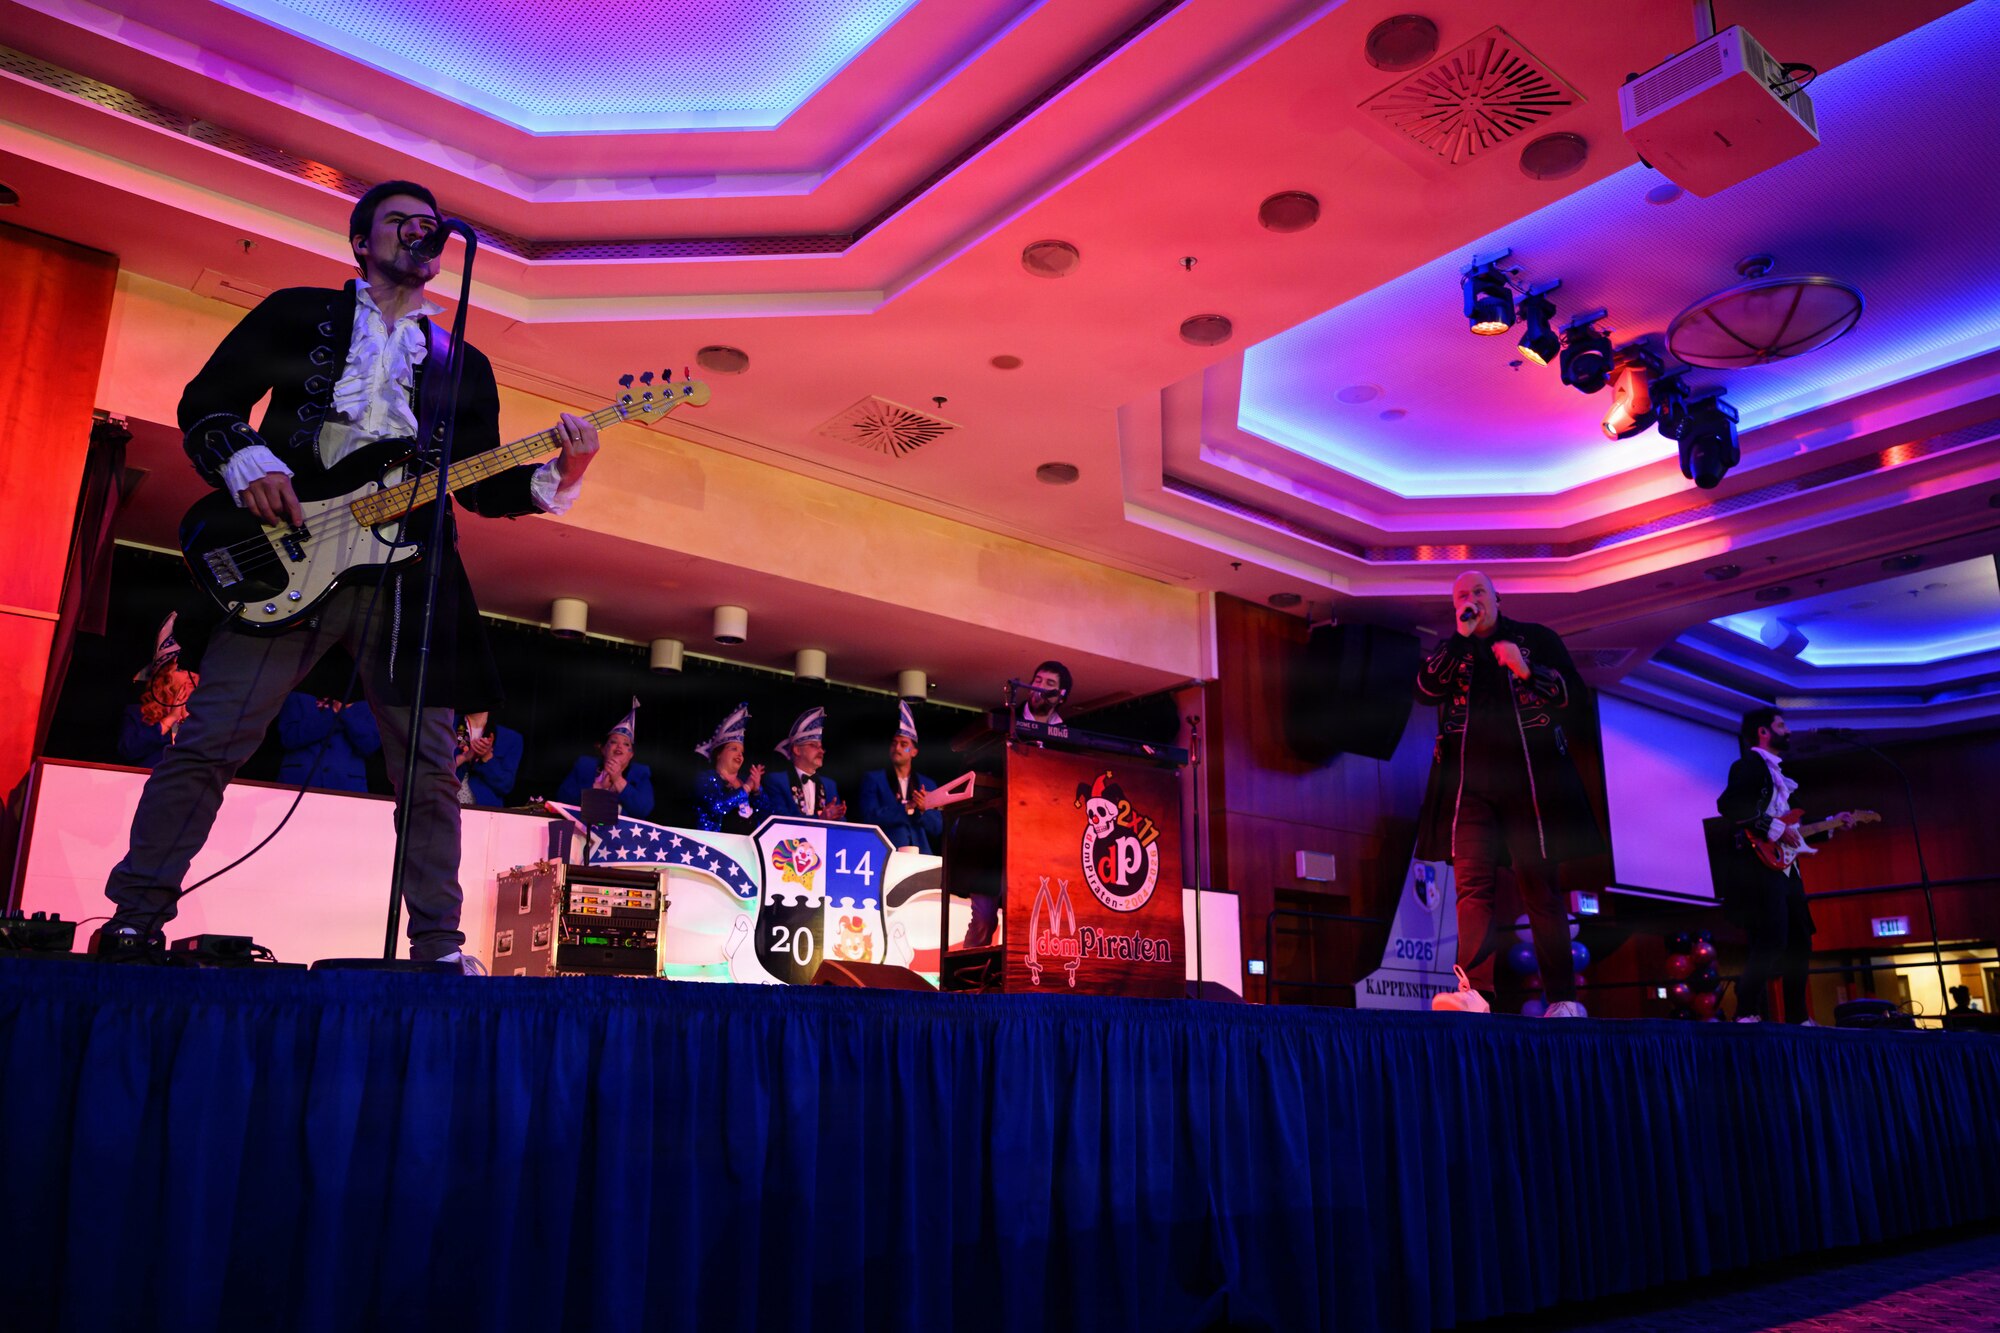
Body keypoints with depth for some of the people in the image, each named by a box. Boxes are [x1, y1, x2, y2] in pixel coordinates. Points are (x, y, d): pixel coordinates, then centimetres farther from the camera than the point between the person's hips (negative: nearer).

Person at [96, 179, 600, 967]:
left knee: (429, 767, -1)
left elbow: (482, 488, 12)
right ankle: (136, 918, 10)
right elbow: (204, 403, 9)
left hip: (407, 572, 2)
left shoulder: (466, 365, 19)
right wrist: (244, 460, -11)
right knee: (209, 740, -4)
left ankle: (439, 948, 6)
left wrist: (554, 479, -7)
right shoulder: (297, 313, 14)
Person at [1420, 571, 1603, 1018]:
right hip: (1470, 783, 1)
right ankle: (1470, 993, -20)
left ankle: (1563, 999, 4)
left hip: (1529, 778, -1)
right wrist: (1461, 636, -5)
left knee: (1540, 888, -1)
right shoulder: (1449, 650, 18)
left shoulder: (1537, 638, 13)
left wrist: (1526, 671, -11)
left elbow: (1573, 692, 4)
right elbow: (1426, 689, -2)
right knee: (1472, 884, -12)